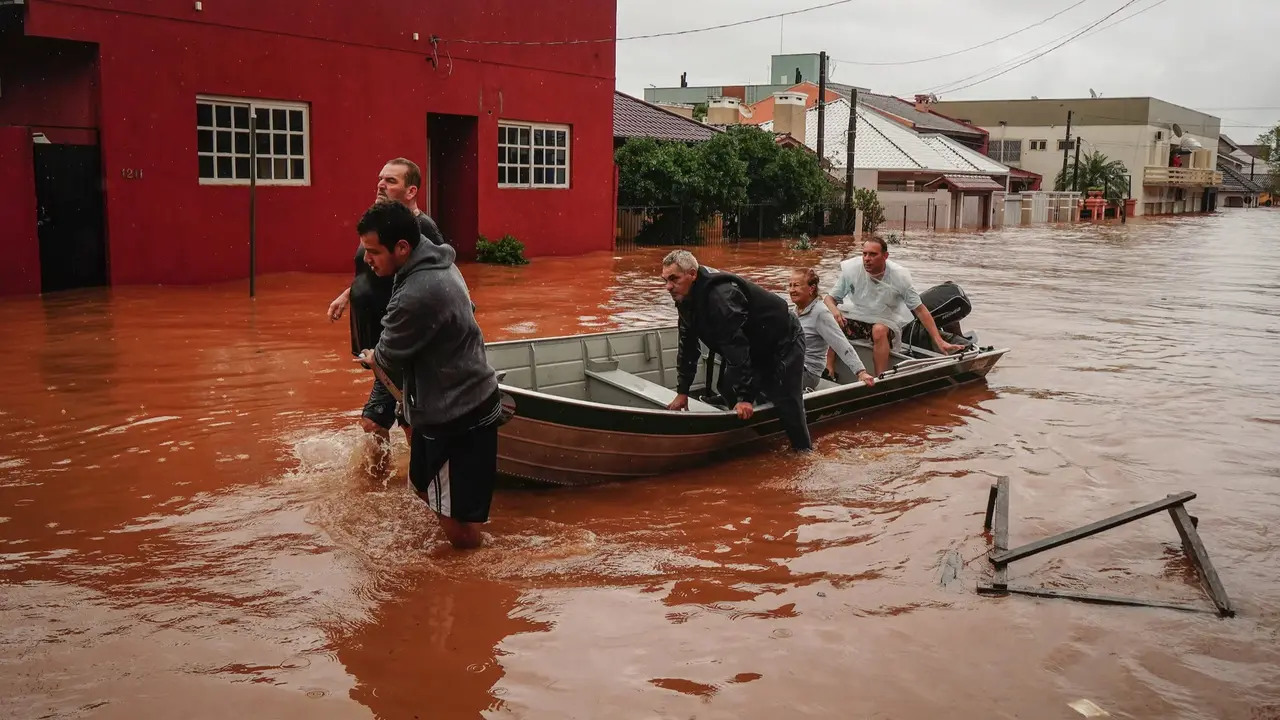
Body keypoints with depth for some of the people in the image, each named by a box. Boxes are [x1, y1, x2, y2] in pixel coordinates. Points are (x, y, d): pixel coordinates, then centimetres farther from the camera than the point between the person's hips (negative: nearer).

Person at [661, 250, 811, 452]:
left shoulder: (721, 296, -35)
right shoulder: (685, 299, -4)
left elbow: (736, 347, -36)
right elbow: (687, 346, 2)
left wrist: (745, 396, -34)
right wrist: (682, 392, 1)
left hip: (783, 343, -10)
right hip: (755, 348, 10)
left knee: (788, 406, -12)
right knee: (729, 392, 7)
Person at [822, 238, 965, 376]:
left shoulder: (899, 276, -16)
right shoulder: (851, 269, -14)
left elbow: (920, 309, -12)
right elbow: (829, 298, -5)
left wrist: (939, 341, -16)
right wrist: (834, 310, -31)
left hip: (885, 321, -2)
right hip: (857, 317, 2)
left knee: (879, 330, -37)